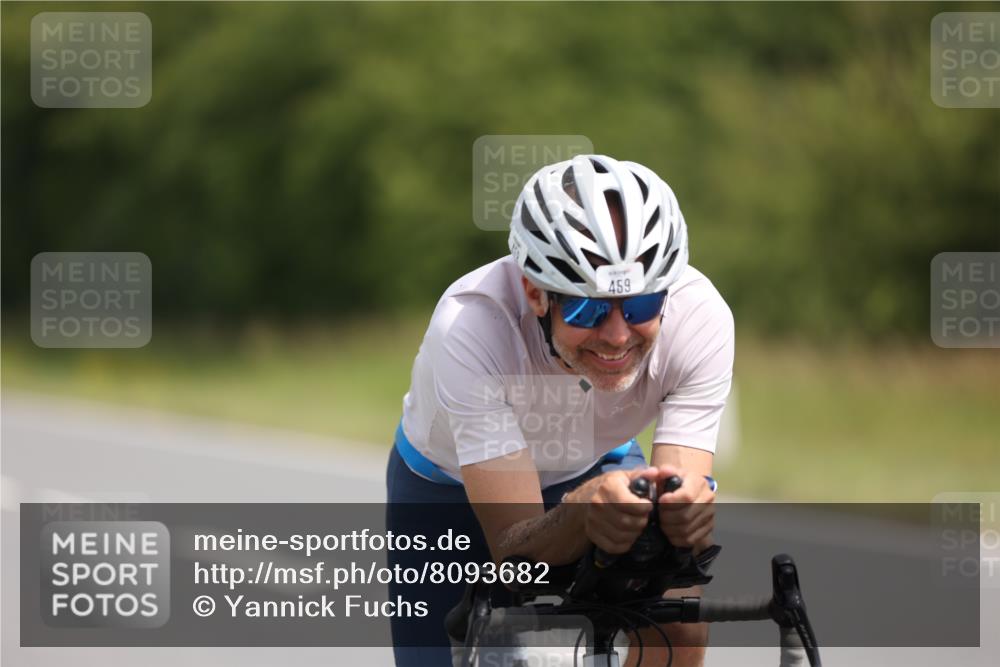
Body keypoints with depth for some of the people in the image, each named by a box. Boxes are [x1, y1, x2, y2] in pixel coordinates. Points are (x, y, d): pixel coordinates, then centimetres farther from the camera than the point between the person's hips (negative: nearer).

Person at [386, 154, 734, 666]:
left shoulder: (698, 316, -33)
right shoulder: (470, 325, -40)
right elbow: (514, 552, -41)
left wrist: (686, 513, -58)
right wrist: (582, 514, -63)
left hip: (593, 471, 1)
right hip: (448, 489, -1)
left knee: (681, 624, -24)